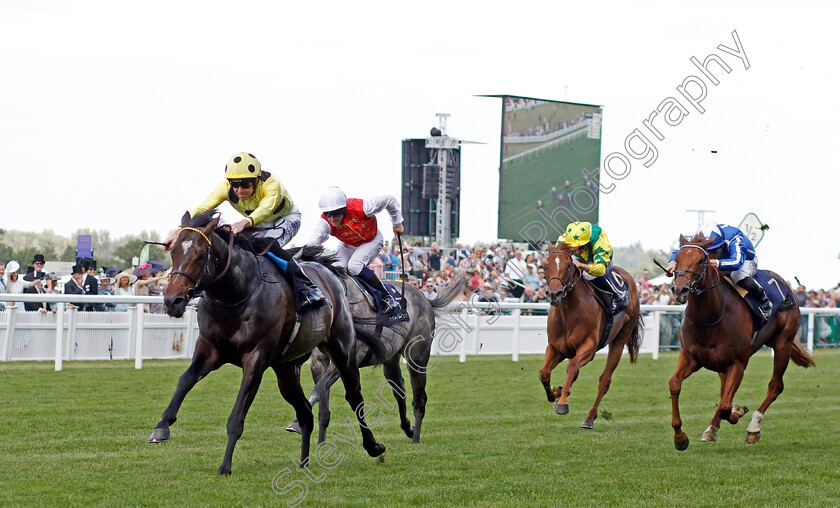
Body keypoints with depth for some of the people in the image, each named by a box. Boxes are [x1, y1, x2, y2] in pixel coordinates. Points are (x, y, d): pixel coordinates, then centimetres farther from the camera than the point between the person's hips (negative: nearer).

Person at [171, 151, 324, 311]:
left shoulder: (271, 184, -37)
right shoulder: (226, 187, -23)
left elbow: (266, 208, -57)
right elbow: (200, 209, -30)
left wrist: (244, 223, -77)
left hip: (287, 220, -6)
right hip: (259, 226, 6)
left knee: (269, 246, -35)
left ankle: (308, 290, -34)